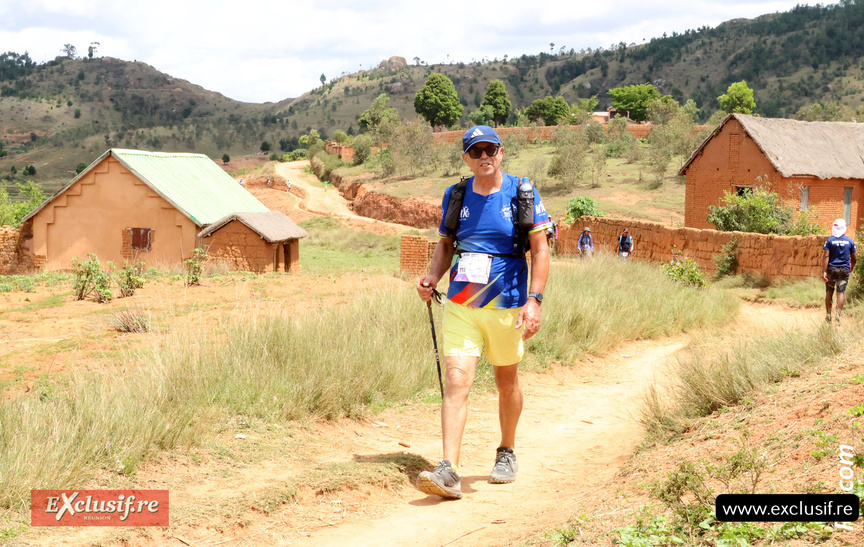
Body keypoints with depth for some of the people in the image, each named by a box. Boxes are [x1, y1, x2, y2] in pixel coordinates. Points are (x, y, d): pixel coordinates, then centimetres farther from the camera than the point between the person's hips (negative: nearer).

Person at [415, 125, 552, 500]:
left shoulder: (521, 194, -3)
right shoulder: (455, 196, 5)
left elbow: (540, 250, -4)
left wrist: (534, 300, -15)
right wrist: (432, 278, -4)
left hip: (506, 306, -1)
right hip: (460, 305, 1)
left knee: (506, 381, 14)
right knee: (456, 382, -11)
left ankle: (507, 452, 36)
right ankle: (449, 472, -16)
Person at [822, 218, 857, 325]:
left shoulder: (830, 240, -7)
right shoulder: (850, 241, 1)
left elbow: (826, 256, -12)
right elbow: (854, 259, 7)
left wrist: (824, 271, -12)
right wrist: (851, 269, 23)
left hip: (832, 269, -1)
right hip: (844, 270, 1)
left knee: (829, 292, 10)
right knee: (841, 293, 1)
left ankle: (828, 315, 16)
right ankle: (838, 316, -8)